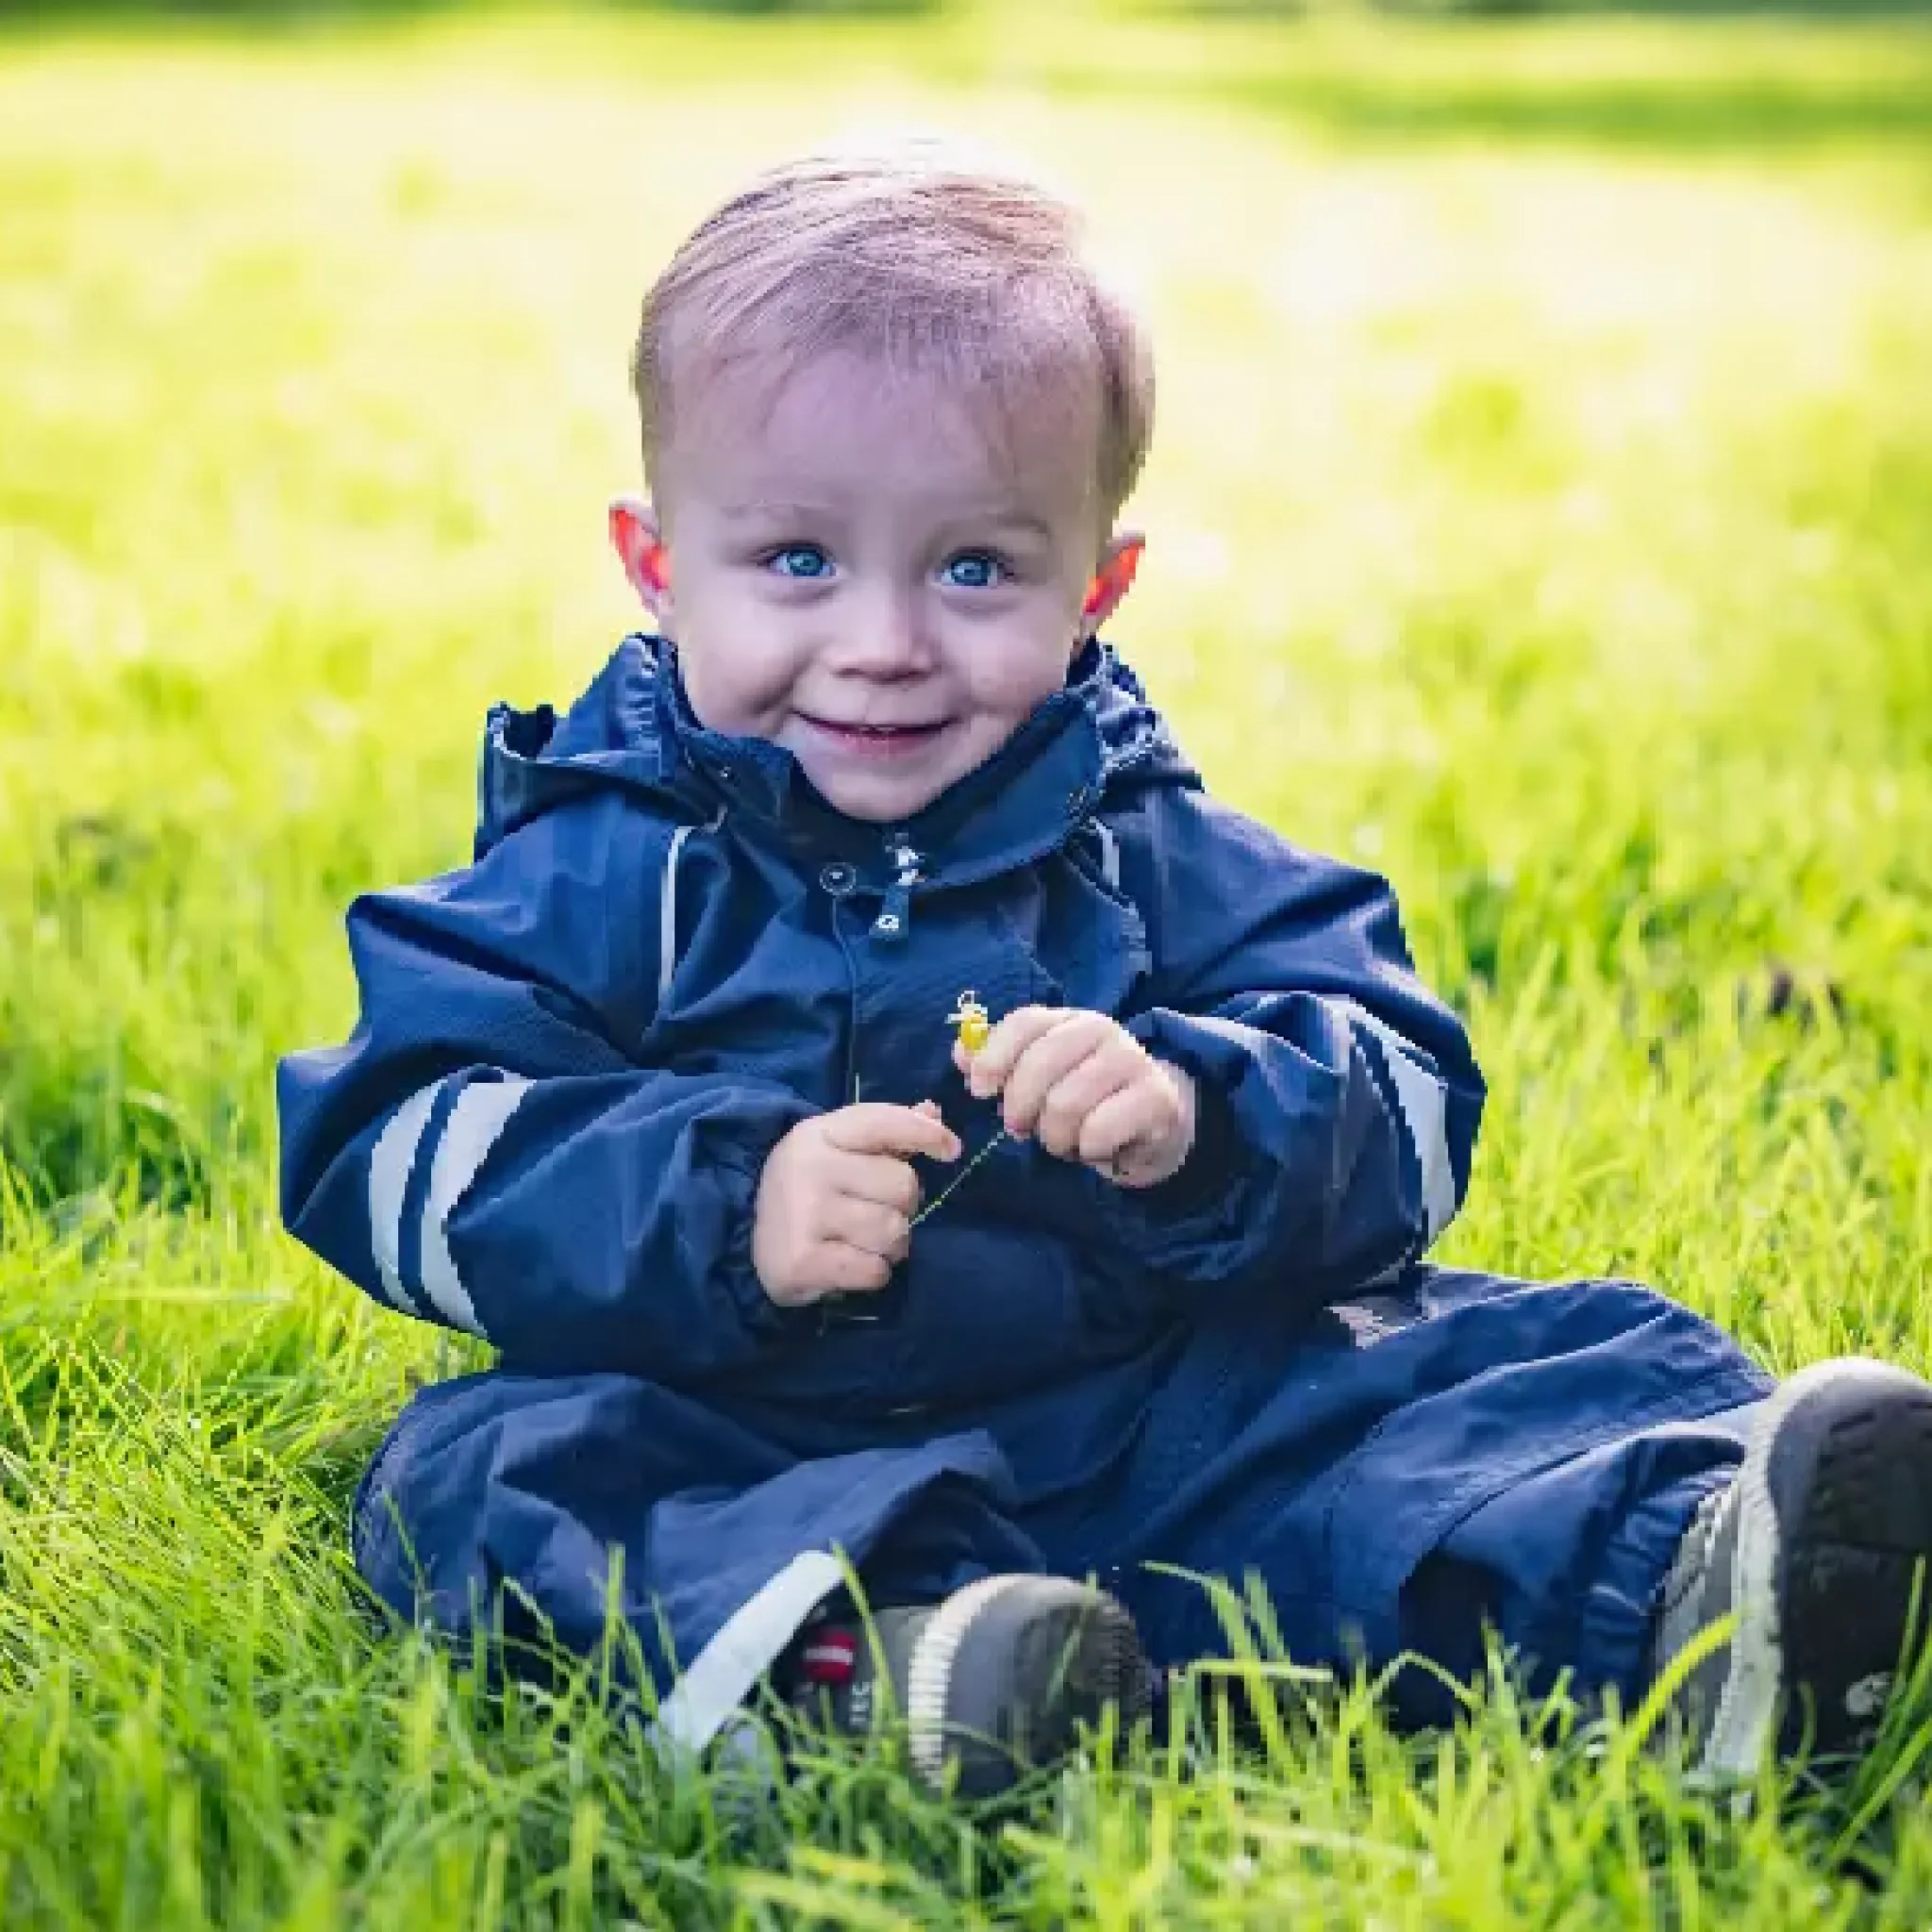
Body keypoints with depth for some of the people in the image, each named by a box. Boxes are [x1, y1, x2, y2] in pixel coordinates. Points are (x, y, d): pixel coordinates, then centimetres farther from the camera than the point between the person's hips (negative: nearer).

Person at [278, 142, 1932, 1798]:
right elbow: (394, 1162, -9)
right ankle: (863, 1654, -55)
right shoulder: (599, 859, 2)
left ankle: (1687, 1583, -42)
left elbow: (1404, 1127, 0)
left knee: (1537, 1356, -13)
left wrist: (1196, 1118, -23)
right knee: (475, 1473, -30)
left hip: (1158, 1417, 2)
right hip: (740, 1455, -2)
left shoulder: (1150, 852, 7)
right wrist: (720, 1210, -24)